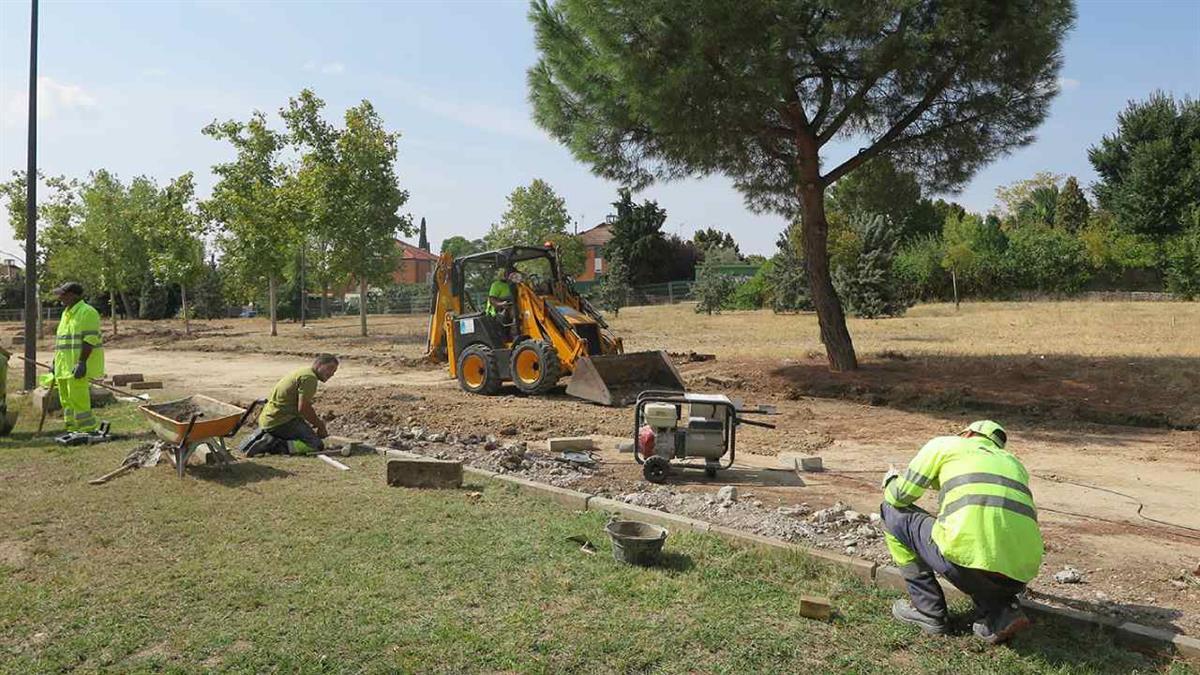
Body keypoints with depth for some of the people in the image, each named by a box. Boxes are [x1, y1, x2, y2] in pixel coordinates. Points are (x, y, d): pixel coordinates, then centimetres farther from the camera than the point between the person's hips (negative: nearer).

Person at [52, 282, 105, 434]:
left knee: (77, 397, -13)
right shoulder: (67, 313, 18)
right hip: (66, 364, 10)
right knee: (66, 398, 12)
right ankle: (71, 427, 20)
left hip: (79, 364, -10)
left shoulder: (87, 312, -13)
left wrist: (81, 362, -25)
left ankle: (88, 428, -8)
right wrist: (56, 362, 23)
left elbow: (90, 340, -20)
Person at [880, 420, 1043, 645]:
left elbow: (900, 496, 14)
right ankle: (999, 613, 12)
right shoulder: (1014, 463, 29)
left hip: (969, 559, -6)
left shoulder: (944, 444, 15)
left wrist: (890, 482, 38)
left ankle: (927, 610, 19)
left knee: (893, 512, 17)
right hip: (1019, 578, 6)